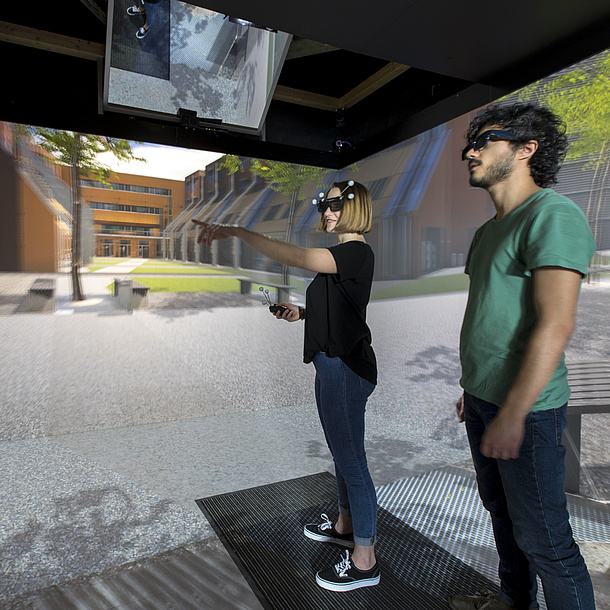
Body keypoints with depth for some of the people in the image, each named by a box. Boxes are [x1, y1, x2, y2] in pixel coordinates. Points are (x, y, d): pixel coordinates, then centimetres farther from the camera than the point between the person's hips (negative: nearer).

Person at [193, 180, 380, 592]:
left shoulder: (357, 252, -17)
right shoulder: (341, 256, 15)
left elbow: (293, 256, -30)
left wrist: (235, 231, -28)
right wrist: (302, 312, 6)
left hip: (346, 368, -10)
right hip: (333, 364, 10)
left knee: (351, 460, 2)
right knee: (342, 454, 23)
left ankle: (364, 561, 21)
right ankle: (345, 525, 44)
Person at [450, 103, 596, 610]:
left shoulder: (554, 215, -14)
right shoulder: (488, 231, 13)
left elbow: (555, 324, -23)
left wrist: (512, 414, -24)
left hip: (526, 408, -9)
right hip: (483, 398, 9)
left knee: (543, 539, 5)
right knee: (501, 511, 23)